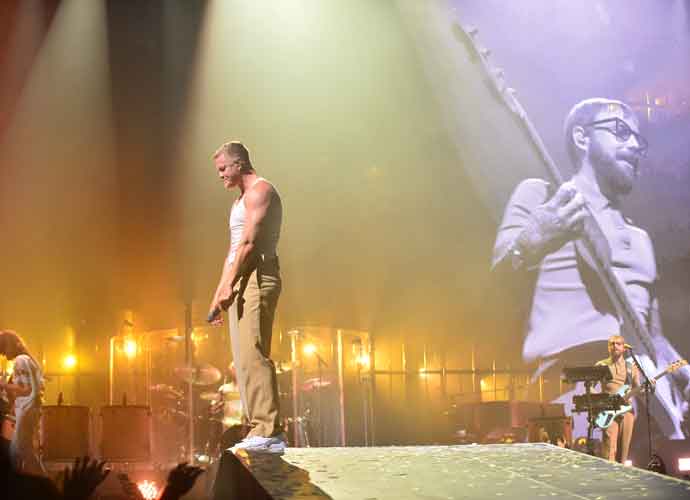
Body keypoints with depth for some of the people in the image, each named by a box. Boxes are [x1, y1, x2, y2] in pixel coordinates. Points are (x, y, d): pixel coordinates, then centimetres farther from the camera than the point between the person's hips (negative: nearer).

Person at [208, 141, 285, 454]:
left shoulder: (259, 190, -5)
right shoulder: (241, 200, 26)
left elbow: (249, 243, -16)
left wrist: (228, 286, -20)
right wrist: (219, 293, 23)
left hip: (257, 276, -10)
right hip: (240, 282, 10)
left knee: (252, 356, -17)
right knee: (245, 359, 7)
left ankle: (268, 432, -20)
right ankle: (261, 431, 8)